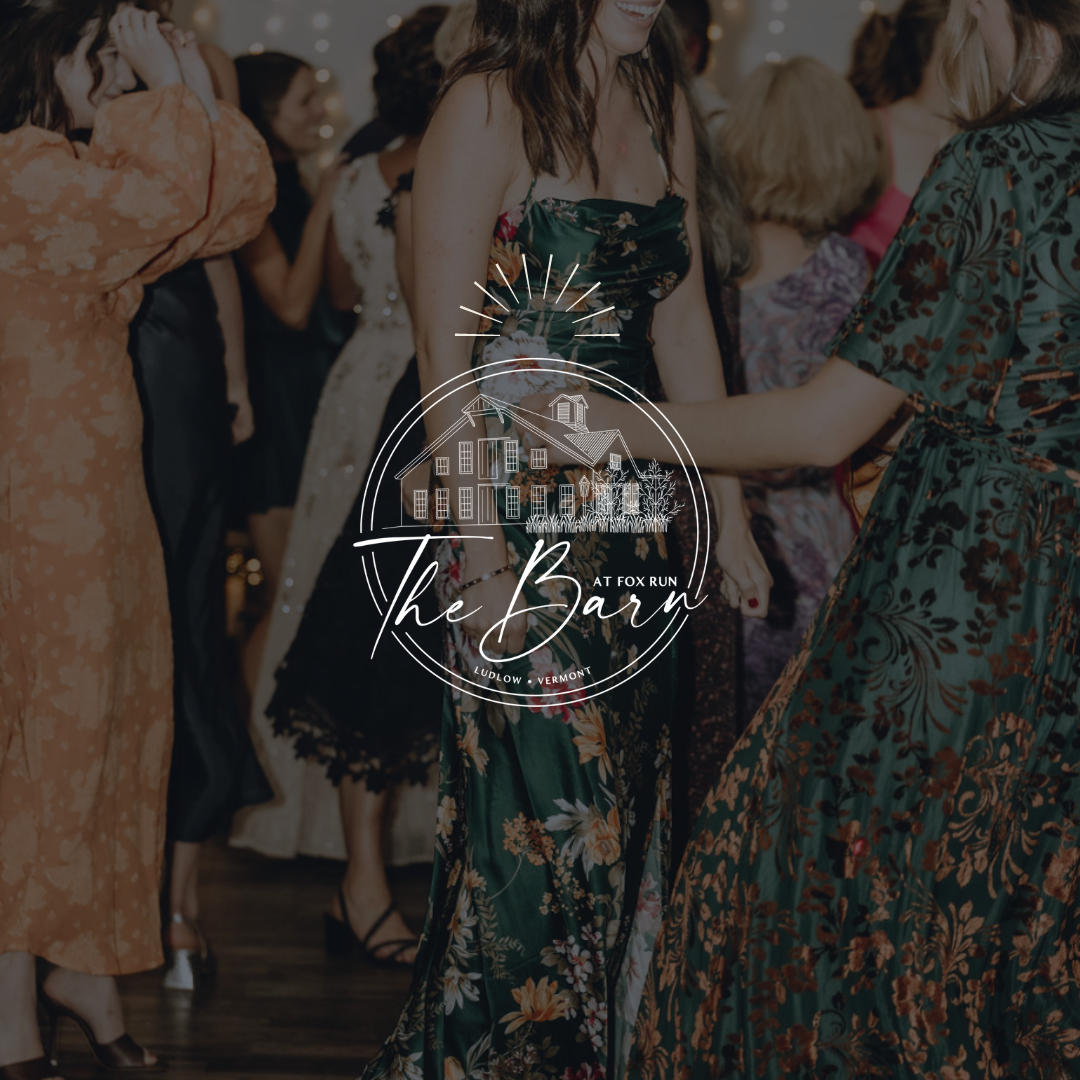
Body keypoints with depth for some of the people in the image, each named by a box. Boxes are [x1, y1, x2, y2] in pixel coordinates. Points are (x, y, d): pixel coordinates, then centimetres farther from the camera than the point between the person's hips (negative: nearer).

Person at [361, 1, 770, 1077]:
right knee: (541, 809, -4)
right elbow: (446, 354, -15)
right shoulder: (488, 107, -12)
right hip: (511, 507, -7)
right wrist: (483, 560, -20)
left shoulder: (661, 107, 10)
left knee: (622, 811, 10)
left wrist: (729, 511, 15)